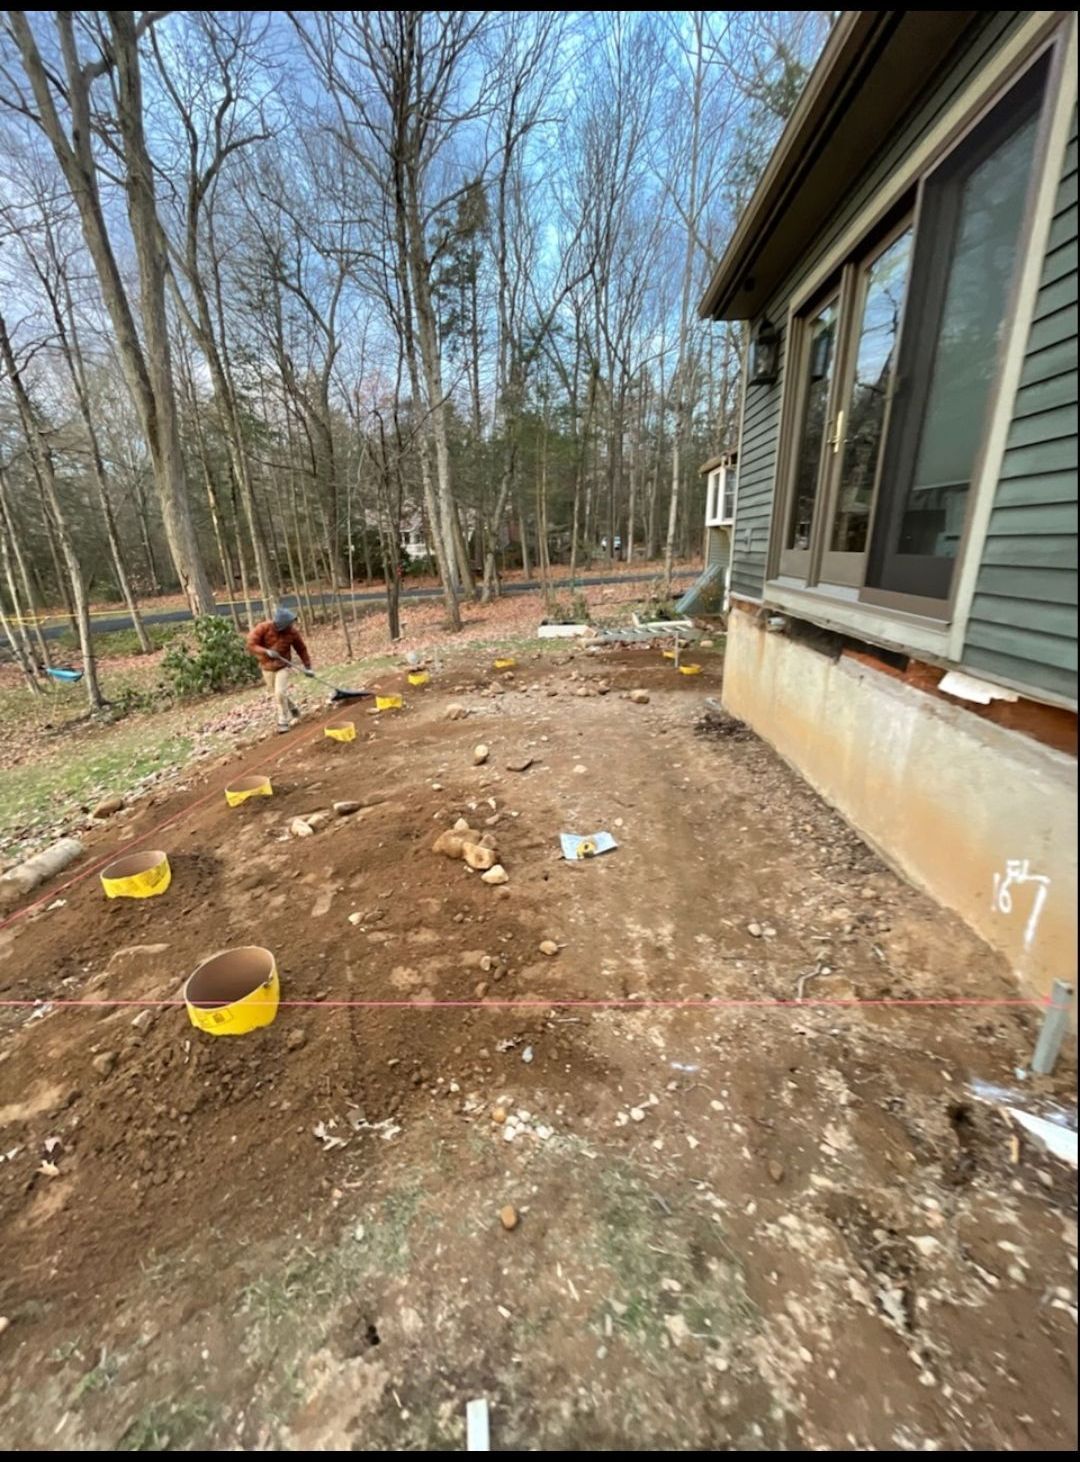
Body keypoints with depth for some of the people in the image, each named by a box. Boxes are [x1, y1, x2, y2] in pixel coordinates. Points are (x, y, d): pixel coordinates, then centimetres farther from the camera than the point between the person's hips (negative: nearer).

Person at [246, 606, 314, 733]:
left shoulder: (292, 631, -14)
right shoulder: (264, 628, -19)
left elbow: (301, 649, -2)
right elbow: (251, 644, -17)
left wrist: (307, 666, 0)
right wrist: (266, 652, -31)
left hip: (282, 666, -1)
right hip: (267, 667, 1)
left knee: (280, 693, -14)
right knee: (275, 695, 11)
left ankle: (283, 722, -2)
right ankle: (292, 709, 35)